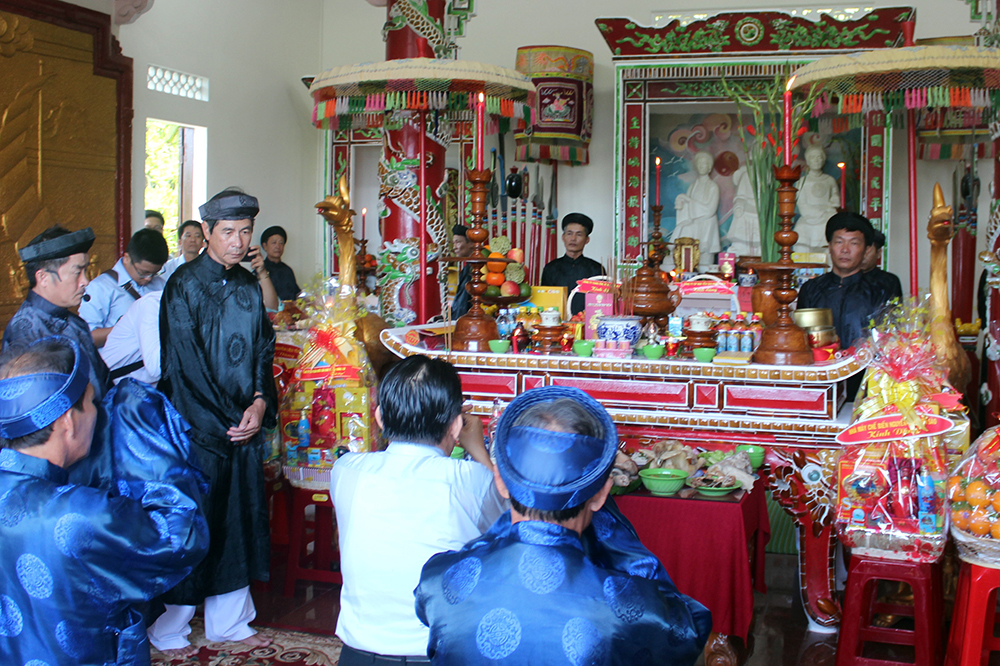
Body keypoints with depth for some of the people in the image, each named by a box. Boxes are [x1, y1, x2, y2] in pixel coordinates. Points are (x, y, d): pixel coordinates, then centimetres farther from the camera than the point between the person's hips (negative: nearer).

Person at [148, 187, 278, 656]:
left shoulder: (249, 286, 10)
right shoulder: (184, 284, -8)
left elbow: (263, 348, 10)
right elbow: (185, 363, -12)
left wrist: (259, 403, -7)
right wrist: (223, 423, -13)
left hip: (245, 425, 6)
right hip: (197, 425, -6)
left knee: (239, 520, 11)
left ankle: (229, 621, 25)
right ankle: (170, 630, 18)